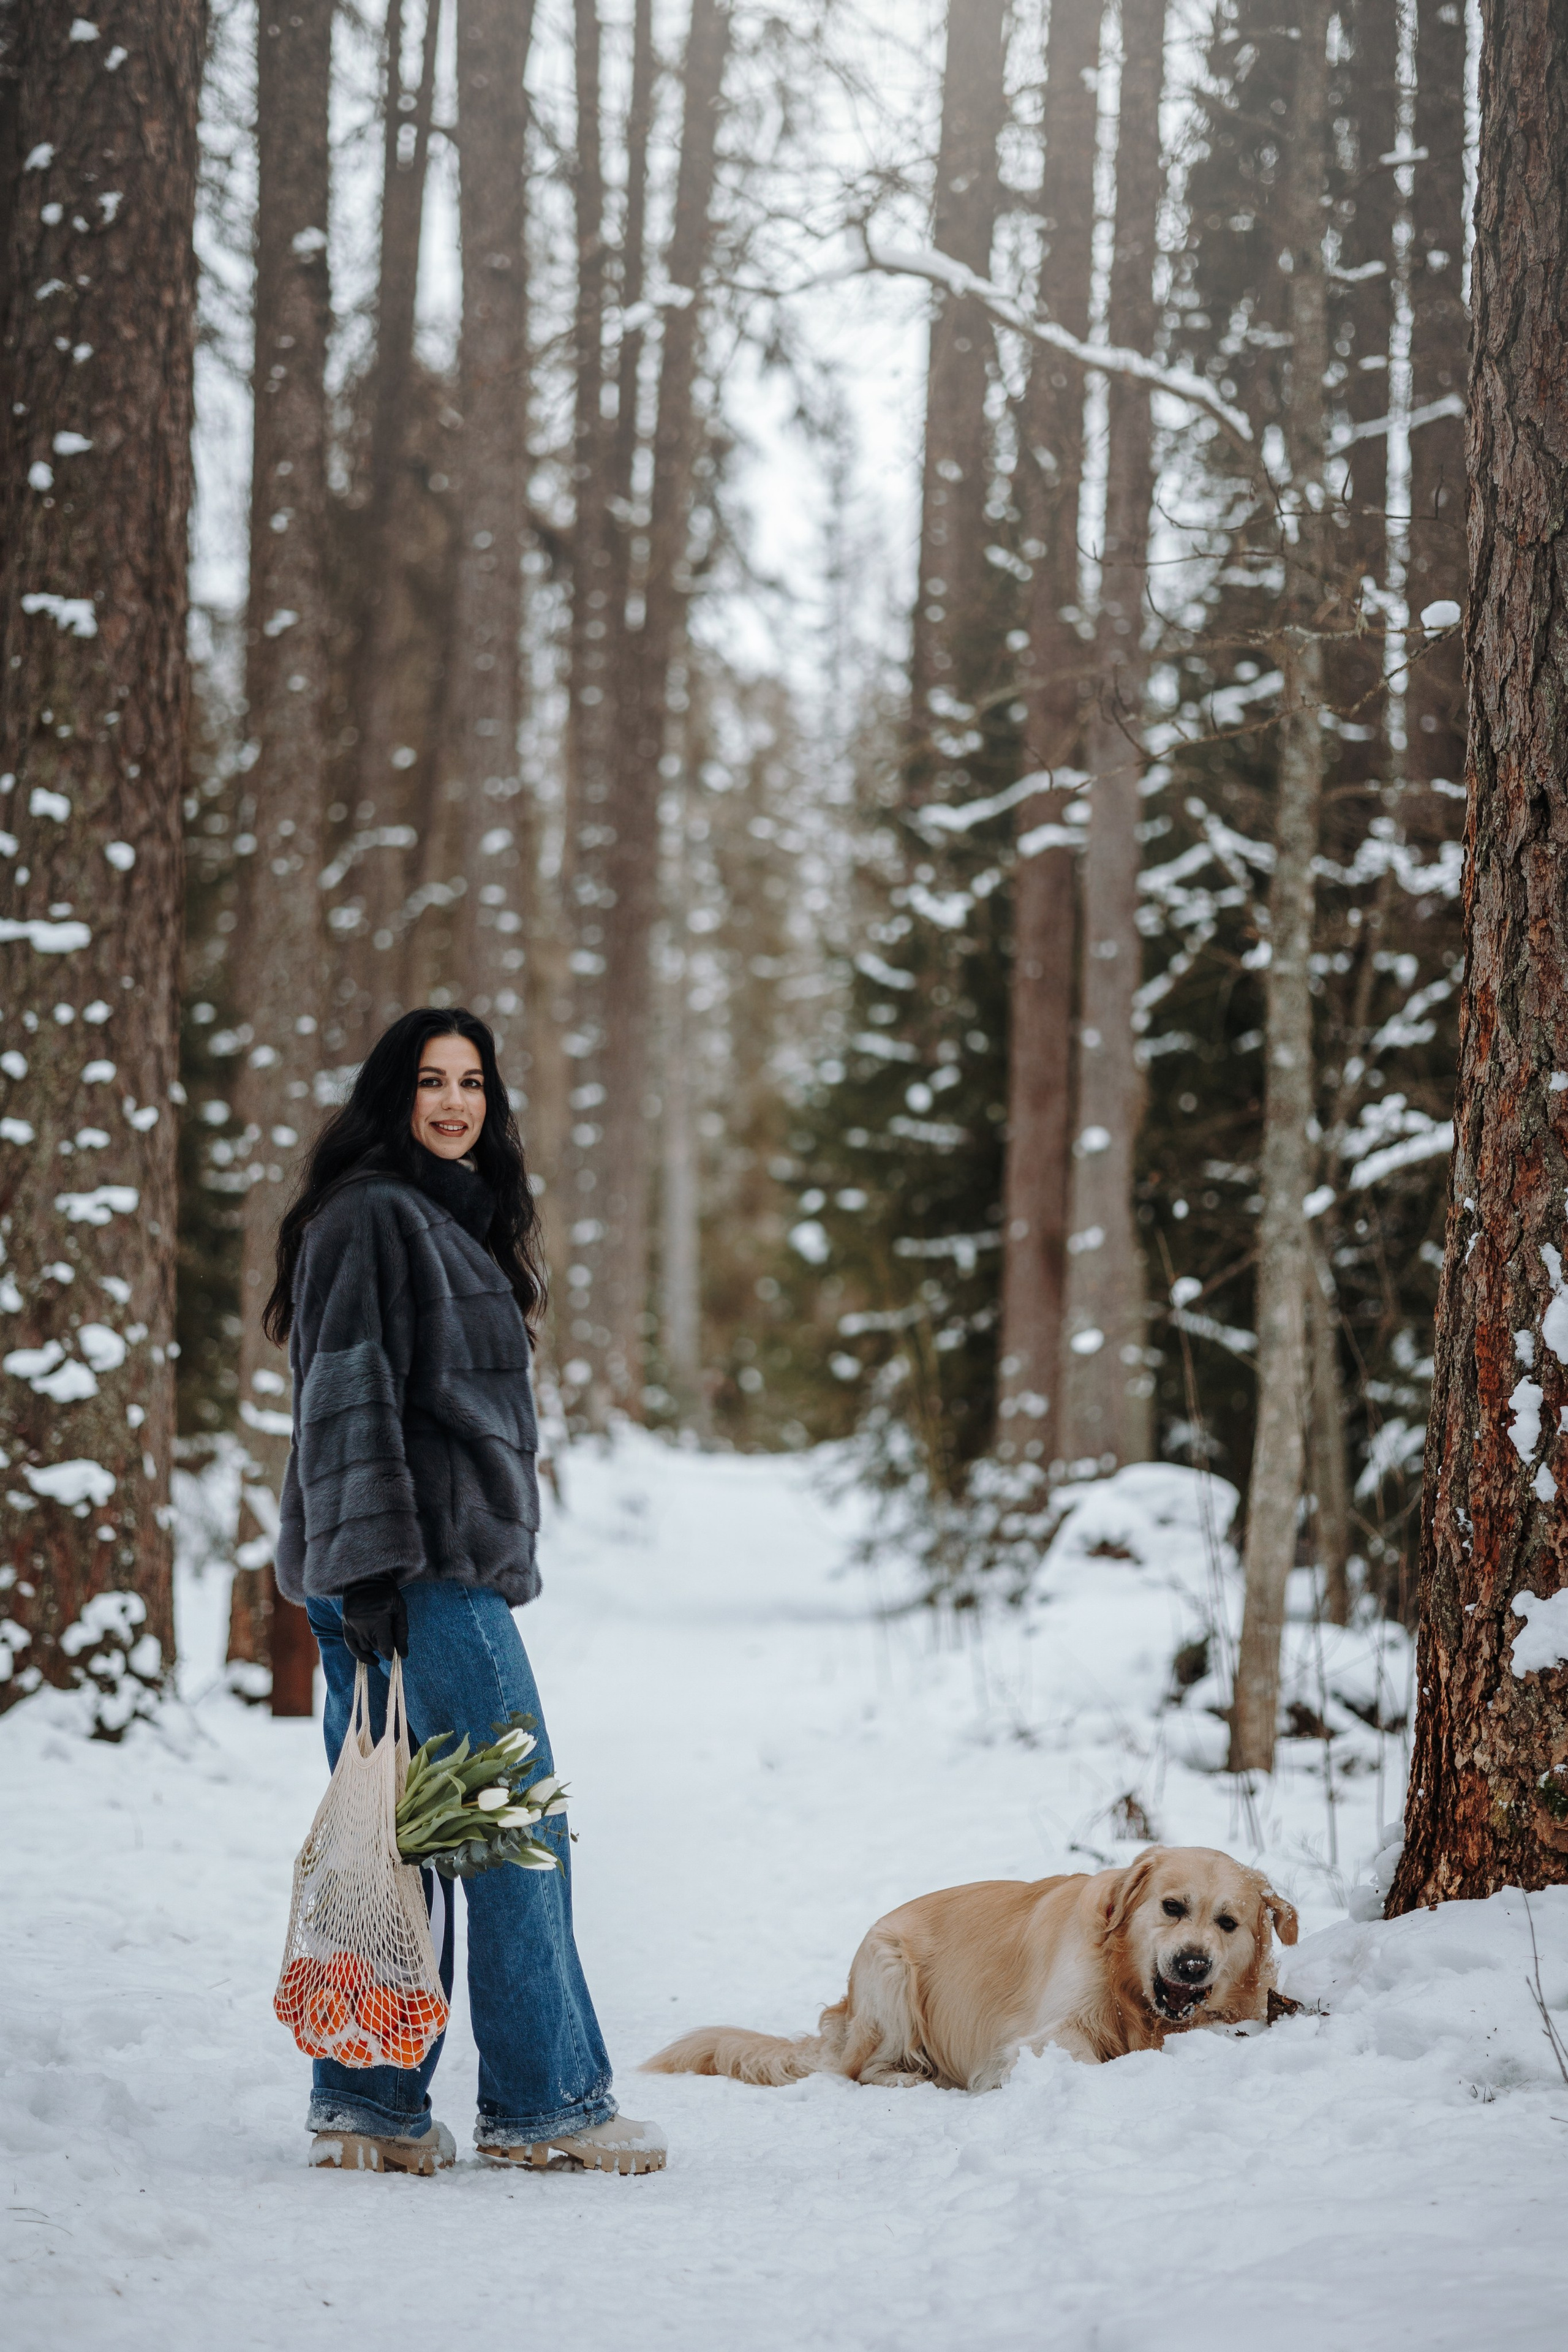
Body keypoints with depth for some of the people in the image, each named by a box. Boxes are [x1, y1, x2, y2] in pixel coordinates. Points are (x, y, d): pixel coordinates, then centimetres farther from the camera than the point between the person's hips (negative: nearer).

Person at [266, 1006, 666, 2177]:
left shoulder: (461, 1222, 22)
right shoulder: (370, 1216, -8)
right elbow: (347, 1399, -15)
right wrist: (370, 1567, -20)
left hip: (455, 1564, 10)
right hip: (416, 1574, -10)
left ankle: (371, 2109, 9)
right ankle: (546, 2102, -1)